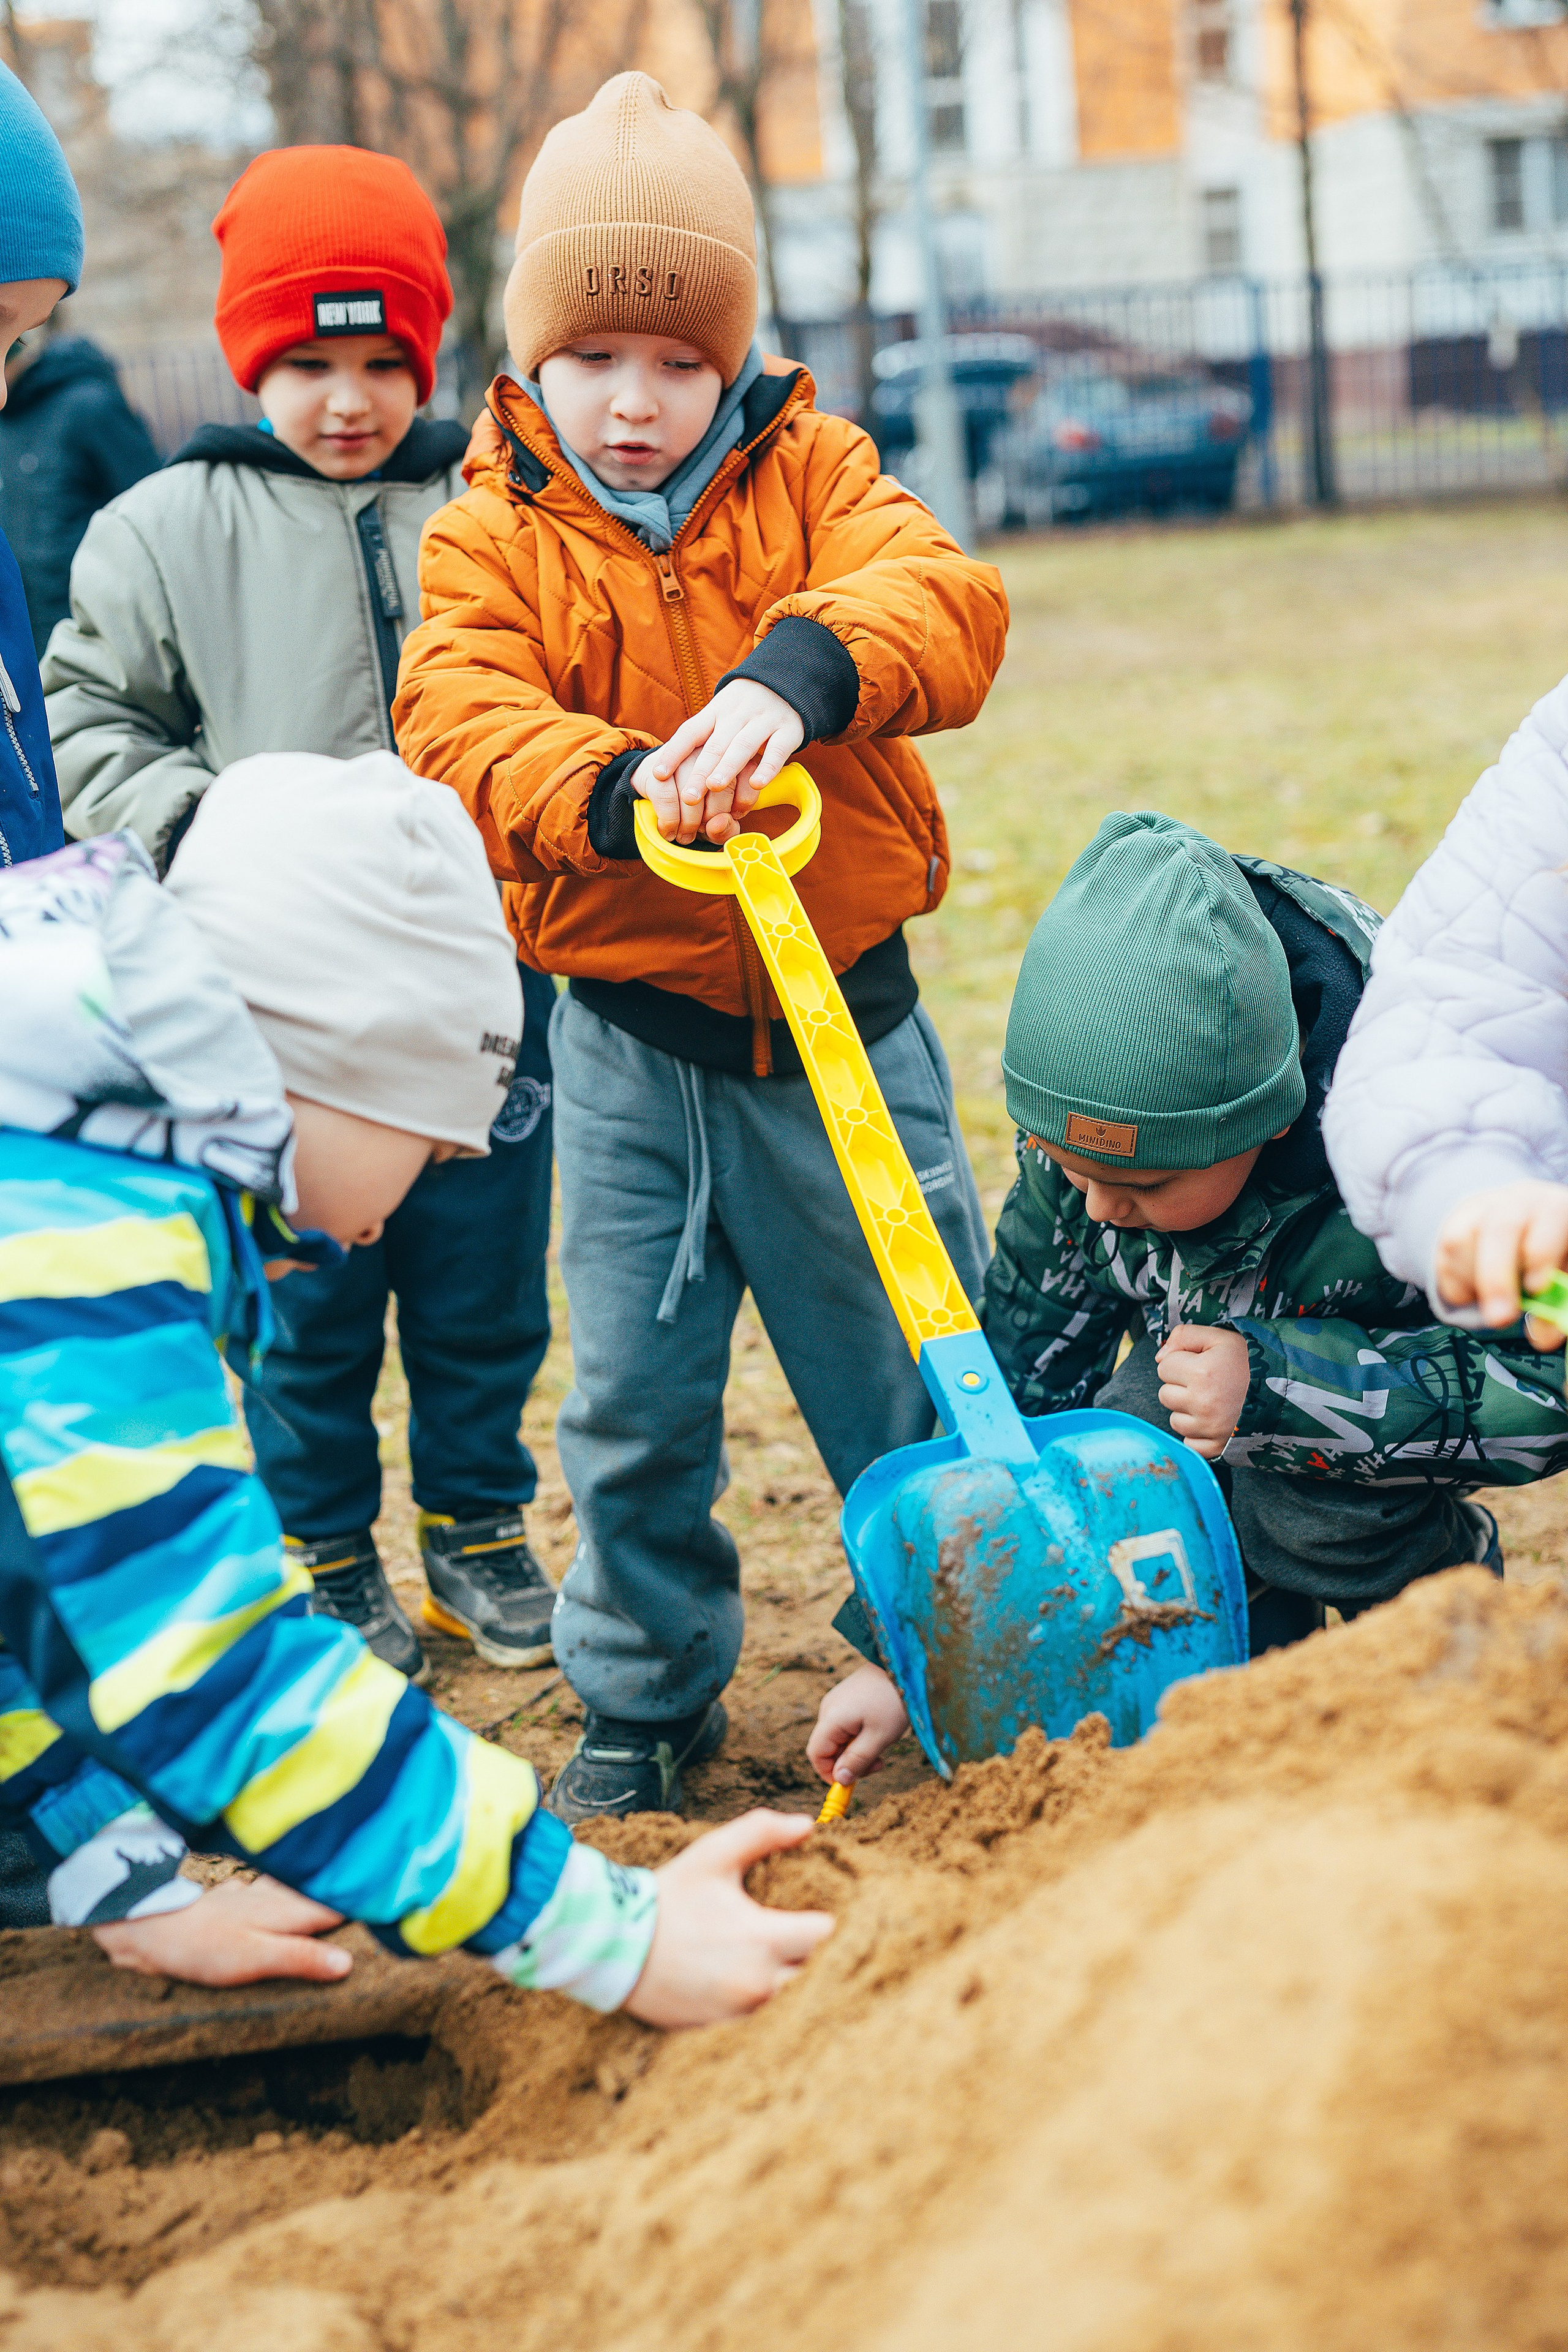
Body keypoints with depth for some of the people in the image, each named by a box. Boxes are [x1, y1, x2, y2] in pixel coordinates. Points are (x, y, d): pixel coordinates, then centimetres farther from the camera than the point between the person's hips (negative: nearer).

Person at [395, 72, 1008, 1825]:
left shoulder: (809, 473, 0)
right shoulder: (490, 532, 0)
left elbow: (944, 598, -19)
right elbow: (459, 722, -18)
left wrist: (801, 671, -41)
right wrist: (611, 790, -39)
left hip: (839, 1016, 0)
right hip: (627, 1045, 0)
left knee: (922, 1378, 9)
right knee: (632, 1407, 8)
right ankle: (645, 1699, 29)